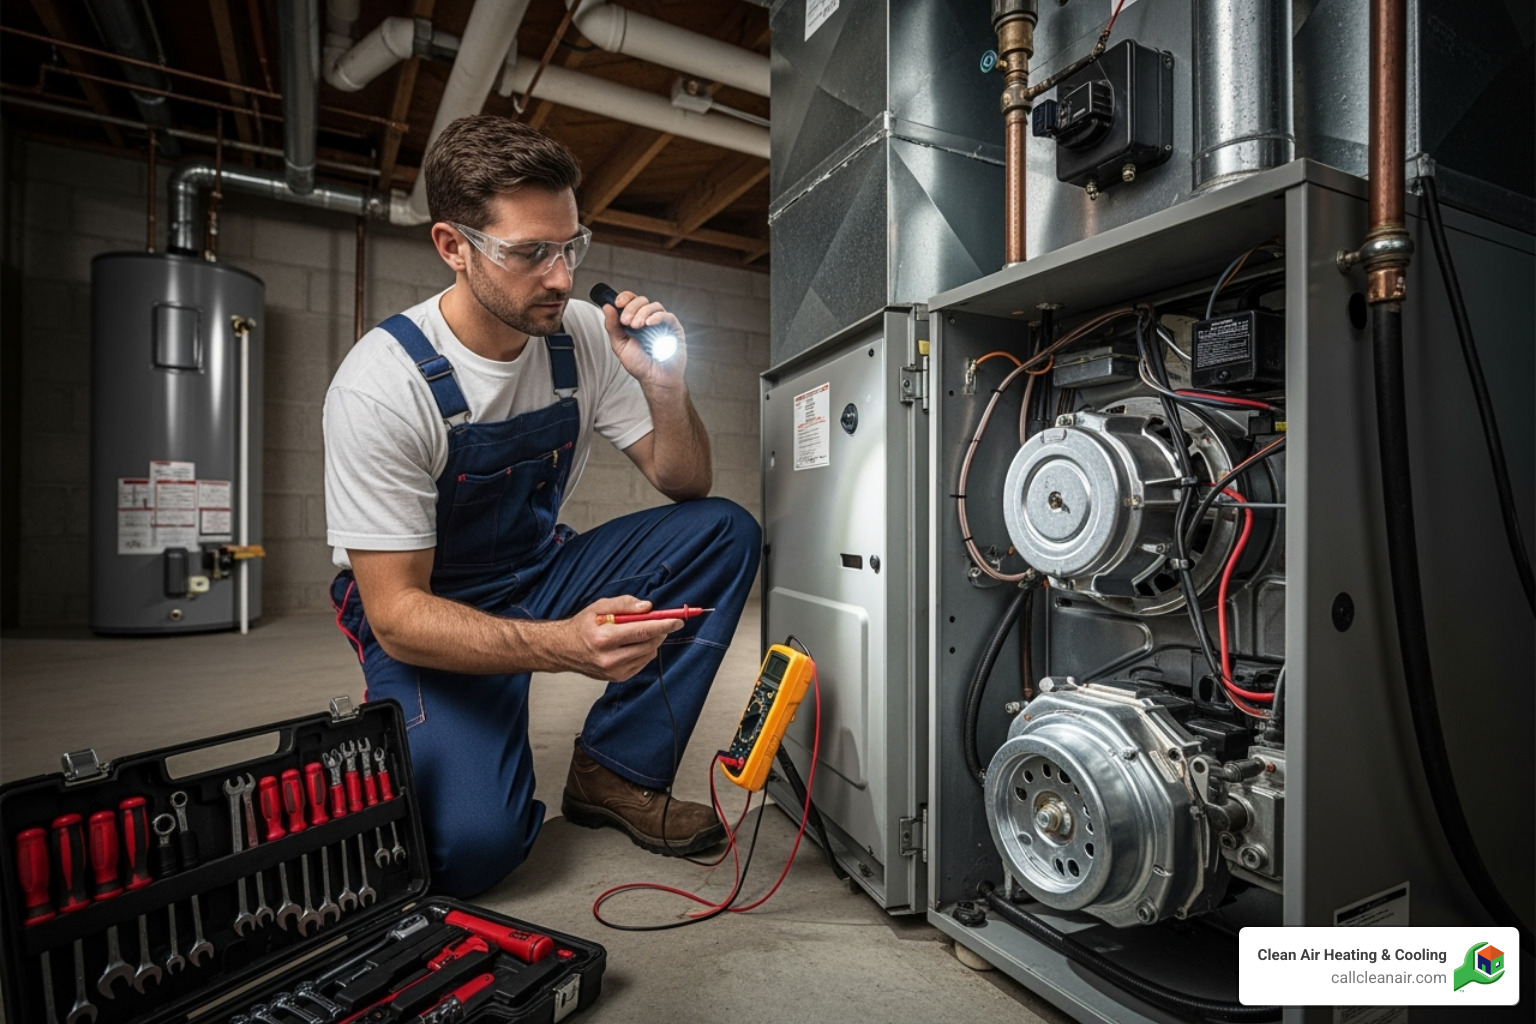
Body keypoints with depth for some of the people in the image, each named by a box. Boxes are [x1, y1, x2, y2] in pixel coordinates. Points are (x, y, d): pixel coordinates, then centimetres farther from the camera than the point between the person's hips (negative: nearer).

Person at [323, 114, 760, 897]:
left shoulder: (581, 336, -9)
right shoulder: (382, 385, -23)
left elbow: (685, 487, -4)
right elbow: (396, 613, -23)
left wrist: (666, 389, -24)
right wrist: (562, 645, -40)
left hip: (541, 573, 5)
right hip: (424, 612, -4)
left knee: (724, 532, -15)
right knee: (473, 846, -25)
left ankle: (613, 773, -6)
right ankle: (398, 731, 12)